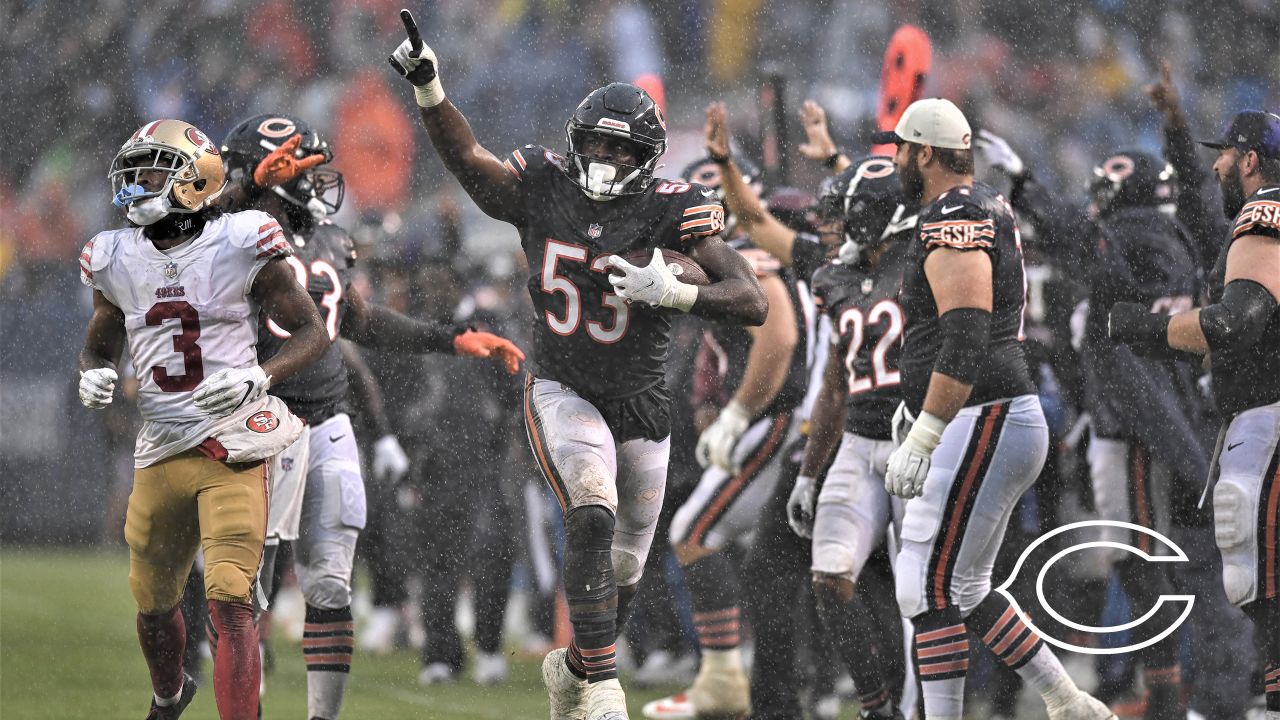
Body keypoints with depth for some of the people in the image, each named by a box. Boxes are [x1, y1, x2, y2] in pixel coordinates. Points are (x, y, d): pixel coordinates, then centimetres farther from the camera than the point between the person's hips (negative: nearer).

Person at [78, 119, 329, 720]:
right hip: (160, 452, 5)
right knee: (153, 601, 19)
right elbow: (100, 346, 21)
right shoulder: (116, 260, 7)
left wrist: (259, 376, -18)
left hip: (234, 448, -5)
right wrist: (93, 375, -3)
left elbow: (311, 332, -1)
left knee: (229, 602, -17)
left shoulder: (239, 248, -6)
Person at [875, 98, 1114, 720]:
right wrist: (917, 406, 33)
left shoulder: (953, 224, -16)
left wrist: (921, 441, -24)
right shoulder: (991, 210, 17)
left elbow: (966, 342, -25)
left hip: (981, 430, -11)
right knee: (962, 592, 15)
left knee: (927, 592, -9)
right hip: (1002, 424, 11)